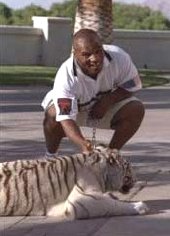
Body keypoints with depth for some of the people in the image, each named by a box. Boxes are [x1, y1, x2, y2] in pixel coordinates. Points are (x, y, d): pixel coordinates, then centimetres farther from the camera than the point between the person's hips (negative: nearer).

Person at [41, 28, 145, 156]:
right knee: (54, 114, -35)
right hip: (75, 107, -3)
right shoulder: (66, 76, -39)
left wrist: (107, 101, -28)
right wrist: (82, 143, -63)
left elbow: (132, 86, -11)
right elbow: (66, 118, -45)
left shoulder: (118, 57, -30)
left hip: (107, 104, 3)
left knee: (136, 109, -22)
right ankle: (50, 155, -6)